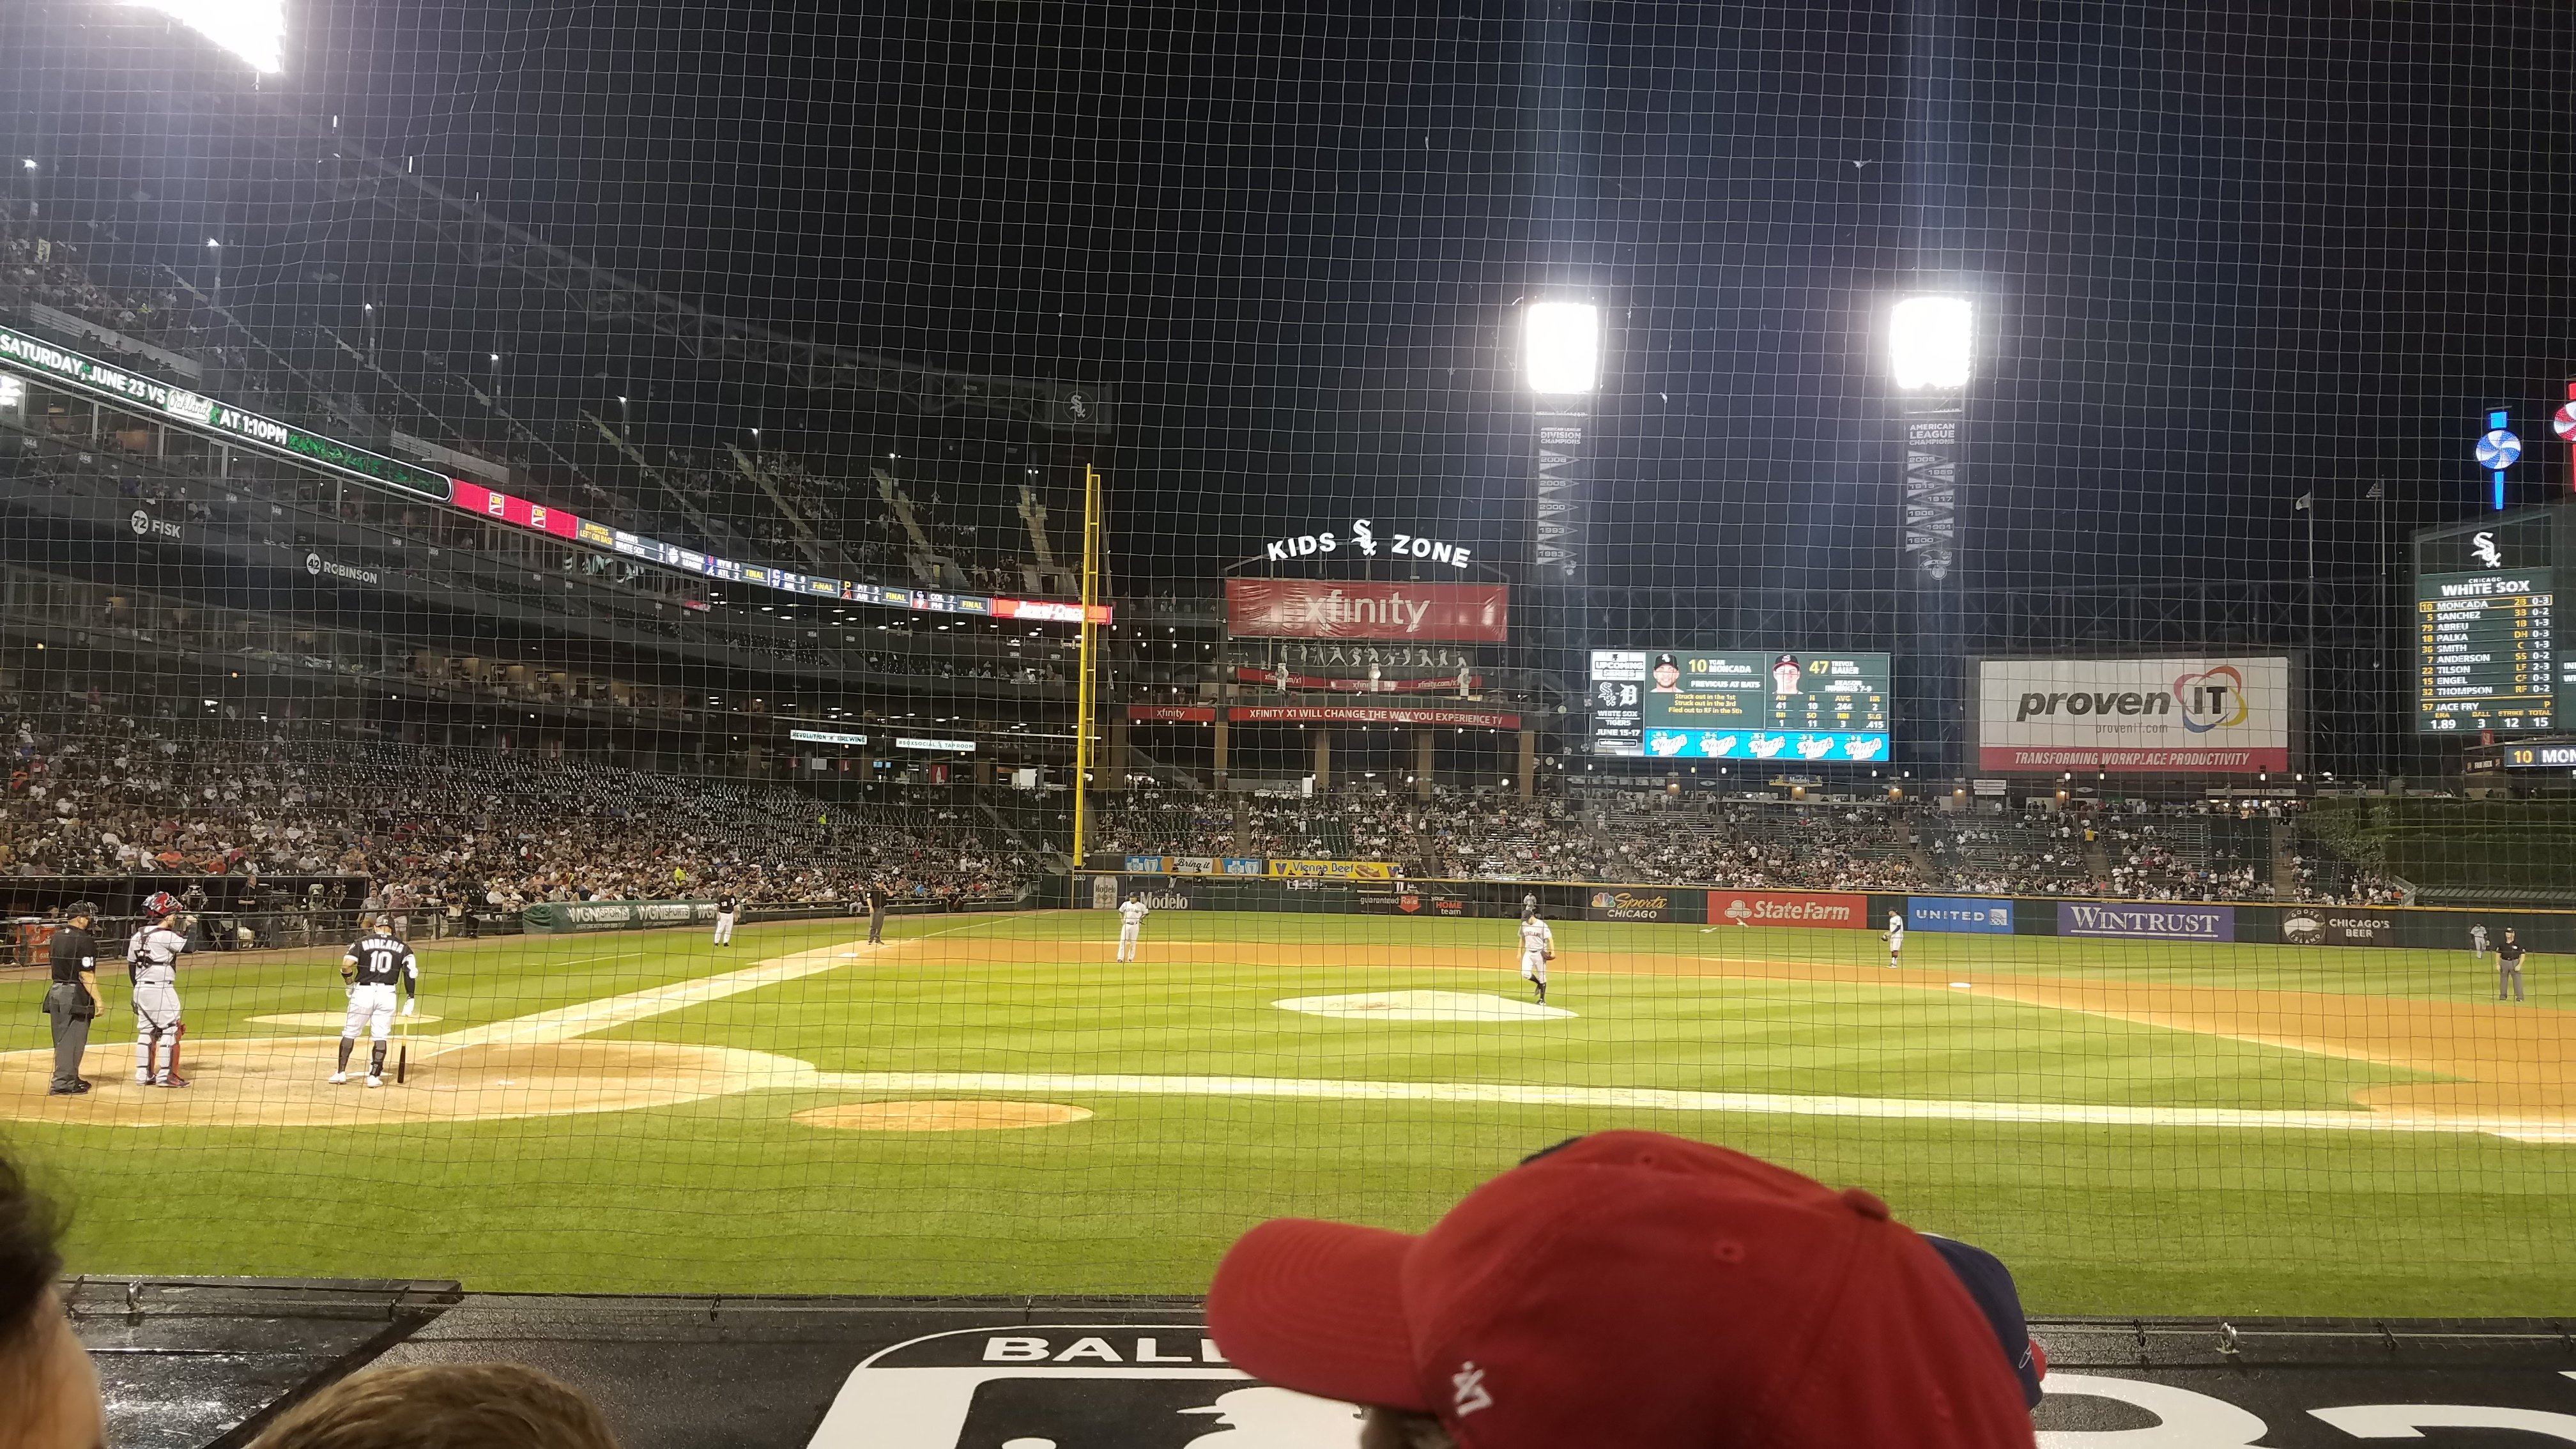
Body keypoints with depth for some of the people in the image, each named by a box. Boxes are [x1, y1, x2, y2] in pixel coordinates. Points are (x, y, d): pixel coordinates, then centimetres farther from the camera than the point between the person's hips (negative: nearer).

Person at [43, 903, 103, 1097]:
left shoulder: (58, 935, 6)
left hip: (56, 991, 8)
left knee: (62, 1039, 15)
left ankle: (70, 1078, 26)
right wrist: (97, 999, -16)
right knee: (72, 1040, -3)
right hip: (75, 994, -8)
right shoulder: (85, 940, -16)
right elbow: (86, 974, -18)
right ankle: (63, 1084, -2)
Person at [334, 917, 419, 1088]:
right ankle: (374, 1076, 3)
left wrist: (349, 985, 9)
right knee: (379, 1037, 7)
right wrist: (410, 998, 0)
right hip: (387, 994, 1)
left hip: (363, 991, -1)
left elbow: (346, 966, -7)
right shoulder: (401, 947, 8)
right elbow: (411, 973, -2)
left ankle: (341, 1073, 10)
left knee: (349, 1033, 12)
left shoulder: (363, 942, 5)